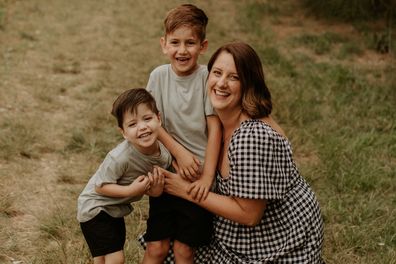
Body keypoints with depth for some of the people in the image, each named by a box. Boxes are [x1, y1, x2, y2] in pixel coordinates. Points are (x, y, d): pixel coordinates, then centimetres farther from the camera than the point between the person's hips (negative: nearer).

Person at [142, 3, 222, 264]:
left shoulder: (207, 78, -12)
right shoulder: (159, 76, -5)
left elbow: (214, 128, -11)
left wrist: (207, 177, -13)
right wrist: (179, 152, -13)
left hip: (199, 176, -2)